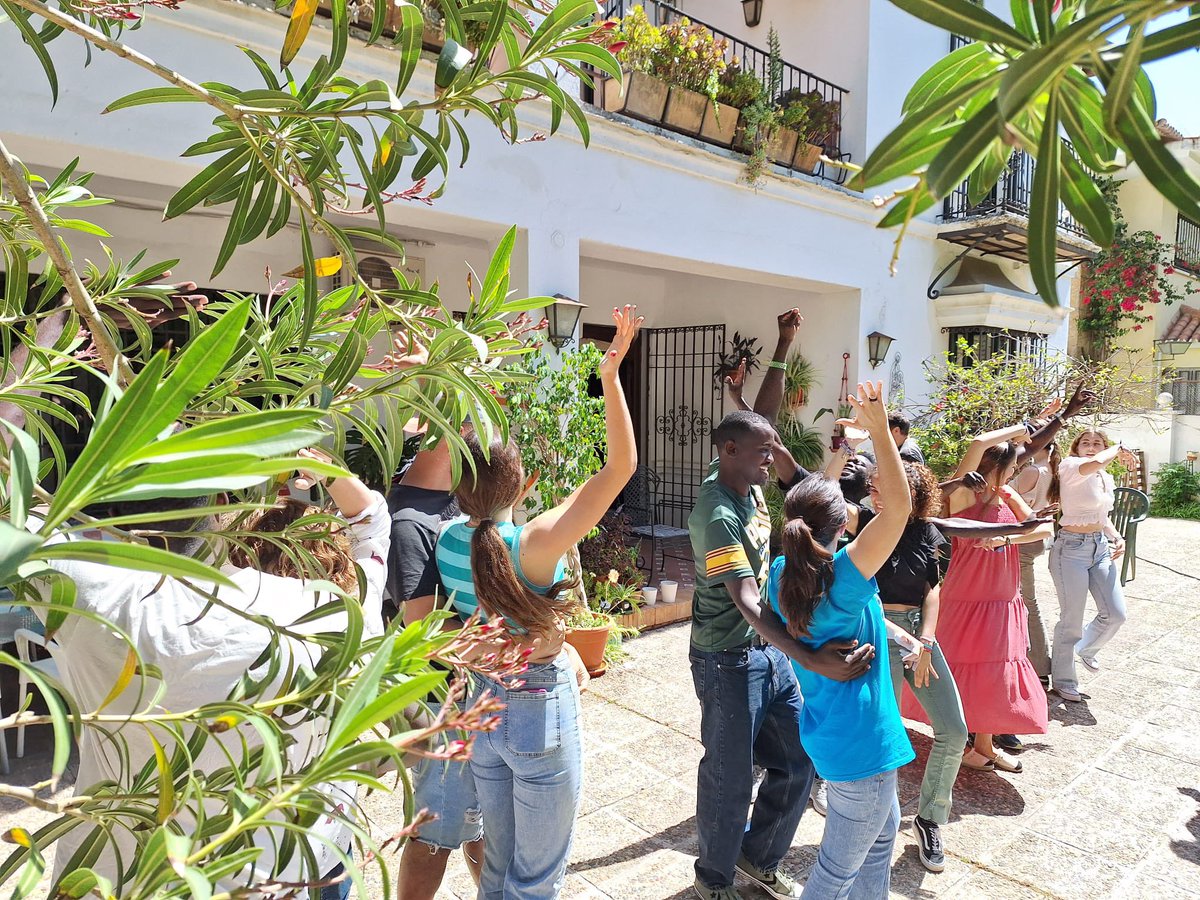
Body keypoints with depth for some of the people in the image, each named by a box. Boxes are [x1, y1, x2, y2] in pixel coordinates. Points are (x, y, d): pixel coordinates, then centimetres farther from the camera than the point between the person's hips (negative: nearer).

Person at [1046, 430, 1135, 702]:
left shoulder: (1107, 478, 13)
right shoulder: (1069, 466, -11)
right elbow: (1094, 464, -34)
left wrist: (1116, 537, 6)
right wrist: (1118, 450, -15)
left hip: (1101, 547, 7)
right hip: (1072, 548, -7)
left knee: (1116, 614, 3)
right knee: (1072, 619, -1)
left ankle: (1086, 649, 35)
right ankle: (1063, 680, 17)